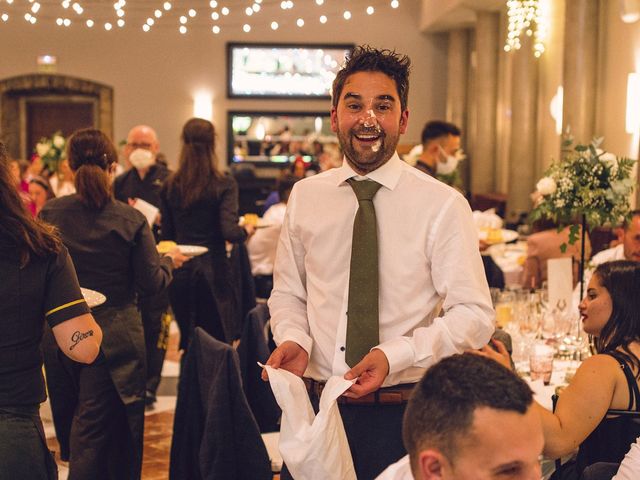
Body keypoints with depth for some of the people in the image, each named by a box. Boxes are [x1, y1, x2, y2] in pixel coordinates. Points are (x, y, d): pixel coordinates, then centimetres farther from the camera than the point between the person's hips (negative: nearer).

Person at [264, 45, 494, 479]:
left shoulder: (443, 206, -7)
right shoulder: (305, 196, 5)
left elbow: (475, 316, -8)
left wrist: (395, 355, -21)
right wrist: (293, 339, -7)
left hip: (403, 414, -3)